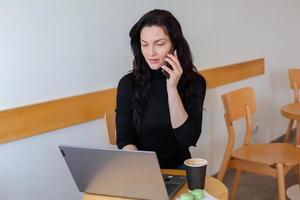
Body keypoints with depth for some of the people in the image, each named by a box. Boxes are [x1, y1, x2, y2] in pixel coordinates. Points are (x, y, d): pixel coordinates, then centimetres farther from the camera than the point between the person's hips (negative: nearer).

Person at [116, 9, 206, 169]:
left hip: (178, 168, 1)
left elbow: (189, 139, -13)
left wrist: (172, 88, -19)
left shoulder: (194, 81, -6)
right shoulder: (128, 83, -6)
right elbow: (124, 139, -6)